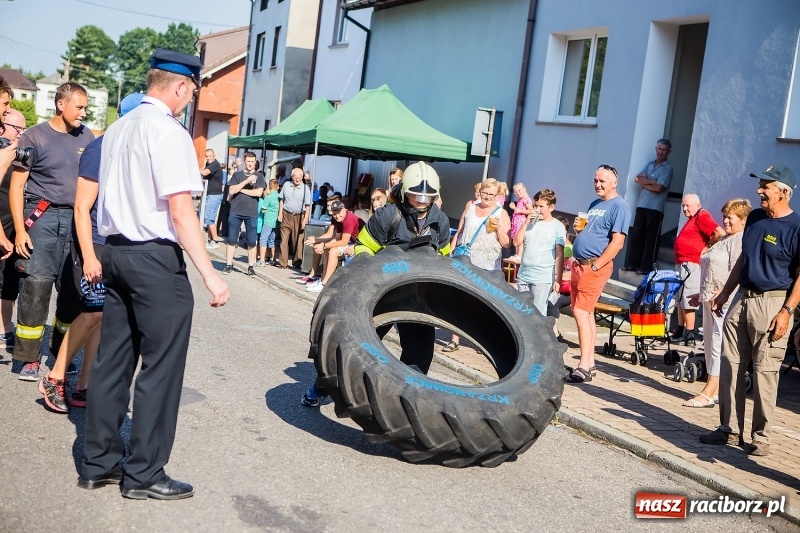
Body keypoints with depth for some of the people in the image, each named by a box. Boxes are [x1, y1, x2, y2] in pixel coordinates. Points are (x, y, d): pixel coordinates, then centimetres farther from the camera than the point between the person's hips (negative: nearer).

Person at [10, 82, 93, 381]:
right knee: (36, 284, -7)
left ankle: (62, 351, 20)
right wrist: (20, 229, -10)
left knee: (74, 287, 5)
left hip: (77, 218, 4)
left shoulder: (86, 137, 9)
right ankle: (29, 357, 2)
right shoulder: (35, 137, -1)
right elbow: (16, 186, -1)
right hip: (42, 217, -3)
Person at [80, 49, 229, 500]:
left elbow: (119, 193, 15)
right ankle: (144, 474, 8)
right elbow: (180, 212, -19)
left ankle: (99, 463, 21)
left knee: (113, 359, 13)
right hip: (156, 258, -9)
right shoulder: (169, 132, -14)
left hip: (115, 250, 9)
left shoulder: (118, 129, 12)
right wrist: (210, 275, -18)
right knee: (161, 367, 0)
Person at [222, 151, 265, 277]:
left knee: (251, 242, 1)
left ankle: (251, 267, 9)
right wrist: (246, 181, -13)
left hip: (251, 213, -1)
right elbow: (231, 191, -5)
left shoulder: (259, 176, 5)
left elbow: (258, 193, -9)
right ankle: (229, 265, 11)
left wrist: (240, 189, -5)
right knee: (231, 239, 3)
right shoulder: (237, 175, 8)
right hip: (235, 212, 1)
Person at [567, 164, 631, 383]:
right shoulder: (595, 204, 17)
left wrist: (595, 266, -19)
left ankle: (584, 366, -11)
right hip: (579, 264, 9)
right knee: (586, 313, 11)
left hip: (595, 266, -9)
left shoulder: (619, 206, -9)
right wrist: (579, 228, 6)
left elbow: (617, 242, -17)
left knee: (580, 312, -14)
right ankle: (589, 362, 18)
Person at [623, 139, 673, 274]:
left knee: (651, 239, -3)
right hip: (641, 205, 6)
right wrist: (651, 181, -8)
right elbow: (637, 179, 5)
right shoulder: (649, 164, 16)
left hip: (655, 208, -6)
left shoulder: (667, 168, -3)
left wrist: (644, 182, -3)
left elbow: (658, 187, -14)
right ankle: (633, 263, 13)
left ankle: (646, 267, -1)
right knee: (636, 236, 6)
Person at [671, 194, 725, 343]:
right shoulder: (692, 219, 20)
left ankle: (689, 333, -6)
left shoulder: (702, 217, -10)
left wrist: (708, 247, -12)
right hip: (682, 263, 11)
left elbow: (720, 233, -23)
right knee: (680, 298, 14)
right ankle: (680, 331, 20)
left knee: (687, 299, -9)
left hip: (691, 264, -11)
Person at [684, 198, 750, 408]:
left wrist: (720, 293, -27)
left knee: (719, 345, -10)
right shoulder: (724, 240, 22)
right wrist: (702, 294, 26)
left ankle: (708, 393, -11)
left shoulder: (742, 241, -10)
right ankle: (714, 389, 19)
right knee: (711, 342, 12)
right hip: (710, 299, 11)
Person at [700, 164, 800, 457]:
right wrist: (724, 293, 18)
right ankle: (729, 429, 18)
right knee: (730, 364, 8)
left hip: (772, 303, -7)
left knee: (764, 372, -3)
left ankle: (760, 437, 8)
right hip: (743, 298, 7)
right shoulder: (755, 217, 11)